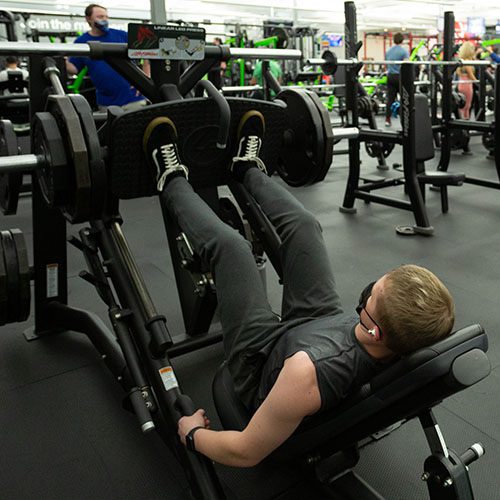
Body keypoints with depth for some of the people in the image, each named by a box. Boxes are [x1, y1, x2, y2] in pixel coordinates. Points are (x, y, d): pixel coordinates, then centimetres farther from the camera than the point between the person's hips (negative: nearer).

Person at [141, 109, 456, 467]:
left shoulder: (308, 372, -48)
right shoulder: (416, 340, -28)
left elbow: (246, 453, -32)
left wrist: (191, 433, -12)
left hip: (263, 360, -4)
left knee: (228, 245, -8)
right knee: (302, 224, 2)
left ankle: (173, 180, 23)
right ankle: (248, 168, 33)